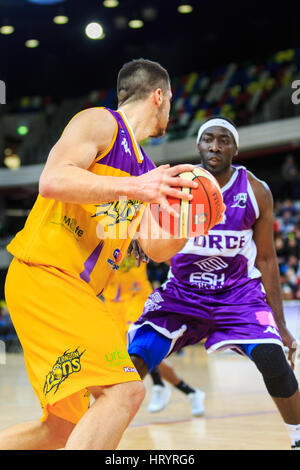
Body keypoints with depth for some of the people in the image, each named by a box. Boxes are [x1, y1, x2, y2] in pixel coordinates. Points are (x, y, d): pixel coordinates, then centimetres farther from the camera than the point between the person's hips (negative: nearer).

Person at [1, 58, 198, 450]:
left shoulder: (147, 169, 21)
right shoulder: (100, 123, -3)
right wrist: (134, 187, -26)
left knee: (64, 429, 12)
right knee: (124, 390, -23)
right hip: (43, 274, -10)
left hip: (76, 291, 10)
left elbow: (155, 247, 22)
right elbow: (51, 181, -20)